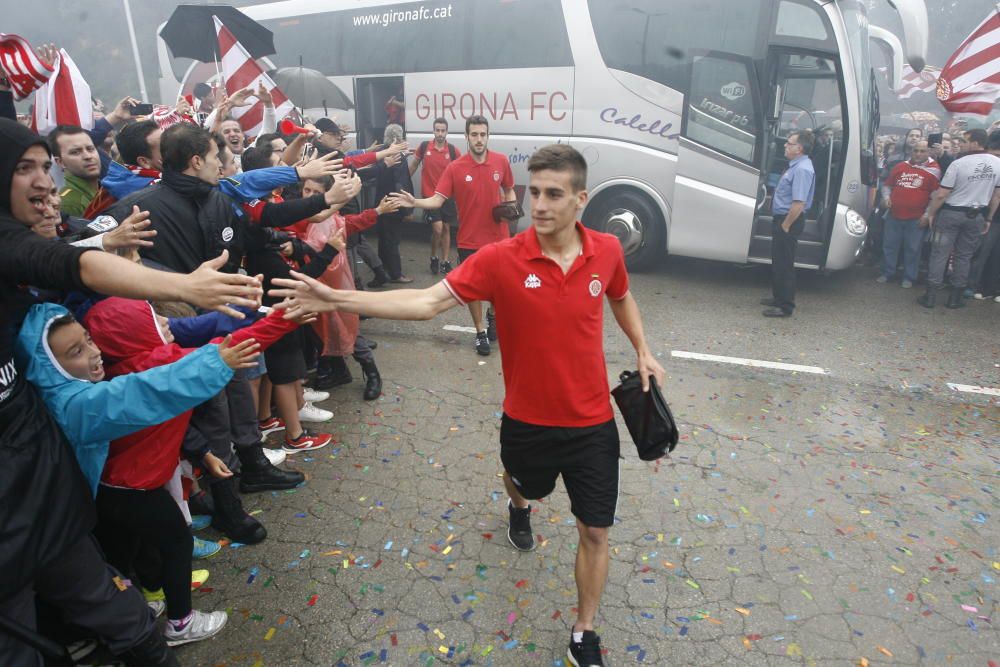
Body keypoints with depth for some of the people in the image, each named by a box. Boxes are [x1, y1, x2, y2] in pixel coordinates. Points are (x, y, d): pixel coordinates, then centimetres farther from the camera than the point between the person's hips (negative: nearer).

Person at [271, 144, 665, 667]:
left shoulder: (607, 251, -9)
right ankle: (519, 510, 71)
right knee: (524, 484, 29)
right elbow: (427, 301, -22)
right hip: (527, 418, -1)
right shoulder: (501, 259, -18)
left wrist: (642, 351, 8)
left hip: (592, 421, 1)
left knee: (595, 532, 8)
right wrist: (337, 299, -29)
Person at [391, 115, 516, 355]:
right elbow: (437, 200, -13)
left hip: (499, 238, 2)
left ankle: (493, 315, 45)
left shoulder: (501, 161, -3)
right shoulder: (455, 168, -9)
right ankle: (480, 332, 27)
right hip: (470, 240, -2)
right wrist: (415, 202, -30)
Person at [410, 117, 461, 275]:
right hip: (430, 196, -2)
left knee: (446, 228, 9)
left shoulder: (453, 150, -4)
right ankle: (434, 258, 14)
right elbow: (414, 165, 10)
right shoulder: (424, 147, -4)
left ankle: (445, 261, 21)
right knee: (437, 228, -11)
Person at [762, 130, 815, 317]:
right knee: (778, 262, 20)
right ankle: (778, 298, 34)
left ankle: (785, 306, 4)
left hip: (789, 221, -10)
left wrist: (785, 225, -21)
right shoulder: (795, 165, 11)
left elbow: (799, 203, -27)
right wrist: (781, 223, 17)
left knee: (784, 264, -4)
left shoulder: (802, 169, -20)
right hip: (783, 218, 10)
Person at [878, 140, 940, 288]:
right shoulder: (900, 166, 6)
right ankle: (887, 273, 23)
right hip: (894, 215, 3)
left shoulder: (933, 170, -5)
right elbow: (887, 185, 17)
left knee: (912, 248, 5)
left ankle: (909, 277, 16)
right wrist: (886, 197, -1)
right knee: (889, 245, 10)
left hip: (916, 218, -3)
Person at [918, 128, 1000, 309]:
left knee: (940, 254, 2)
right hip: (976, 216, 4)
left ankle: (931, 296, 2)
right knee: (964, 256, 11)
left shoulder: (959, 163, -16)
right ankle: (956, 297, 15)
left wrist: (930, 213, -1)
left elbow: (941, 194, -15)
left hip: (951, 213, -4)